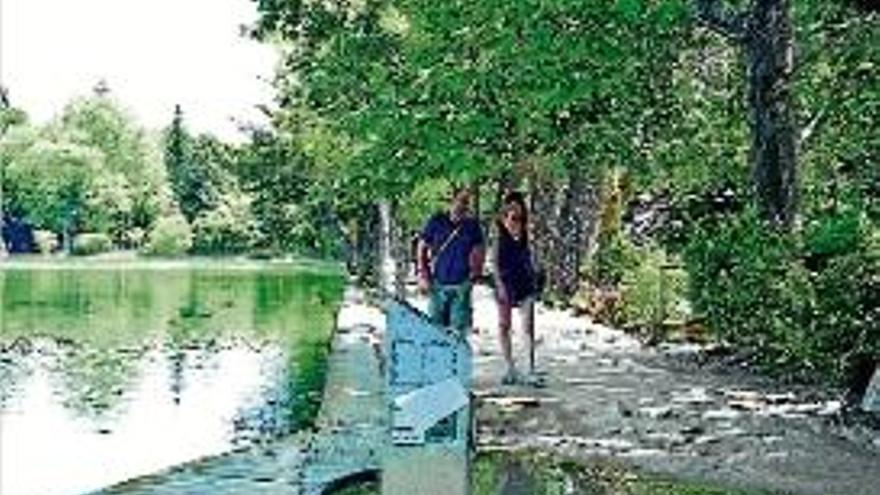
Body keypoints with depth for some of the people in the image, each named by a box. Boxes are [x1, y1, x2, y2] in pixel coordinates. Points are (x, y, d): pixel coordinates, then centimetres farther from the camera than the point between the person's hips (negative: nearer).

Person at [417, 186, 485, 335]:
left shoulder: (473, 226, 4)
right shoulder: (436, 222, 0)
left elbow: (479, 252, 13)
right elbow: (422, 248, 5)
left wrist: (475, 274, 1)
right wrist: (423, 276, -1)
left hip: (461, 286, 1)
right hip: (438, 284, 0)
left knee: (460, 328, 0)